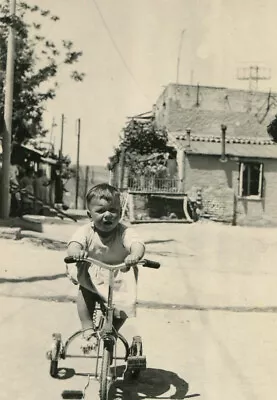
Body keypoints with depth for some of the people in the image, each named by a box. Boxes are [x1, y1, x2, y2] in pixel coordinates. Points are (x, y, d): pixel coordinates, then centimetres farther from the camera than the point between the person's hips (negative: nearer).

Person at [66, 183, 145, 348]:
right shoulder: (86, 231, -15)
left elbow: (137, 243, -34)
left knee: (126, 305, -13)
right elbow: (74, 243, -31)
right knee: (83, 291, -25)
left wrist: (135, 254, -58)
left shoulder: (124, 232, -17)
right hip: (92, 277, 0)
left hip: (119, 280, 0)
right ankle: (87, 328, -6)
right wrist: (76, 252, -57)